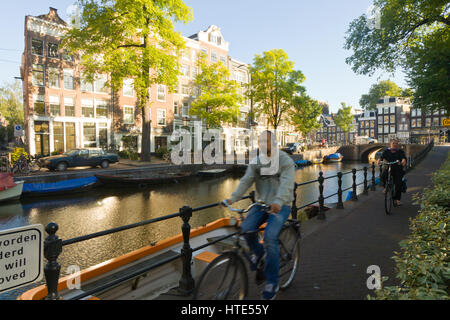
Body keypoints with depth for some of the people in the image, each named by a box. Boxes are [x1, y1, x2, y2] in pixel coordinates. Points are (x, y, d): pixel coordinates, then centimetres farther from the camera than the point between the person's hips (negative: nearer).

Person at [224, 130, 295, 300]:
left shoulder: (285, 161, -7)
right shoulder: (256, 161, 7)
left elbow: (286, 184, -23)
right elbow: (246, 180, -6)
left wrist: (278, 202, -41)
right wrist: (233, 198, -21)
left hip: (281, 205, -4)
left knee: (270, 237, -21)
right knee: (246, 228, -19)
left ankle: (272, 283, -2)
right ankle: (259, 253, 15)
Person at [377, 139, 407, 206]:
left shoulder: (400, 151, 4)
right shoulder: (387, 151, 7)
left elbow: (403, 157, -14)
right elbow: (382, 156, -10)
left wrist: (403, 161, -39)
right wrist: (379, 160, -33)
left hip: (398, 170, 0)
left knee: (398, 183, -13)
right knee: (382, 176, -29)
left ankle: (397, 199, 1)